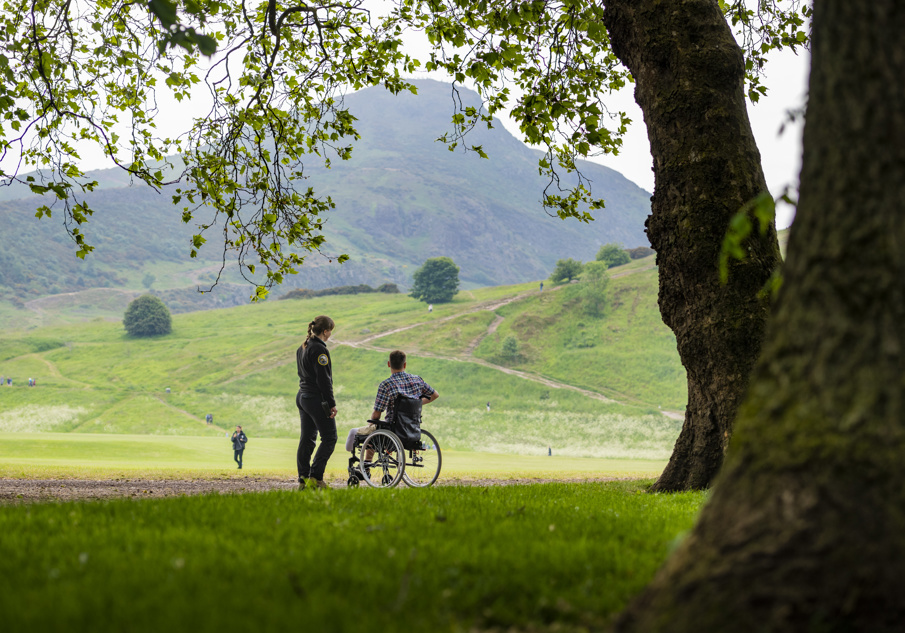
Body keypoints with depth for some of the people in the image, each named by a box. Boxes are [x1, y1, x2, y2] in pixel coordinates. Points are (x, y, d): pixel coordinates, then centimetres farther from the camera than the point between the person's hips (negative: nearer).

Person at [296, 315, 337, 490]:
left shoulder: (302, 348, 13)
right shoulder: (319, 350, -16)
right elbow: (324, 380, -19)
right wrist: (331, 403, -15)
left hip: (302, 397, 9)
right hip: (317, 399, -9)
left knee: (307, 439, 10)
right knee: (329, 438, -1)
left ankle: (303, 479, 9)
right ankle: (315, 476, -6)